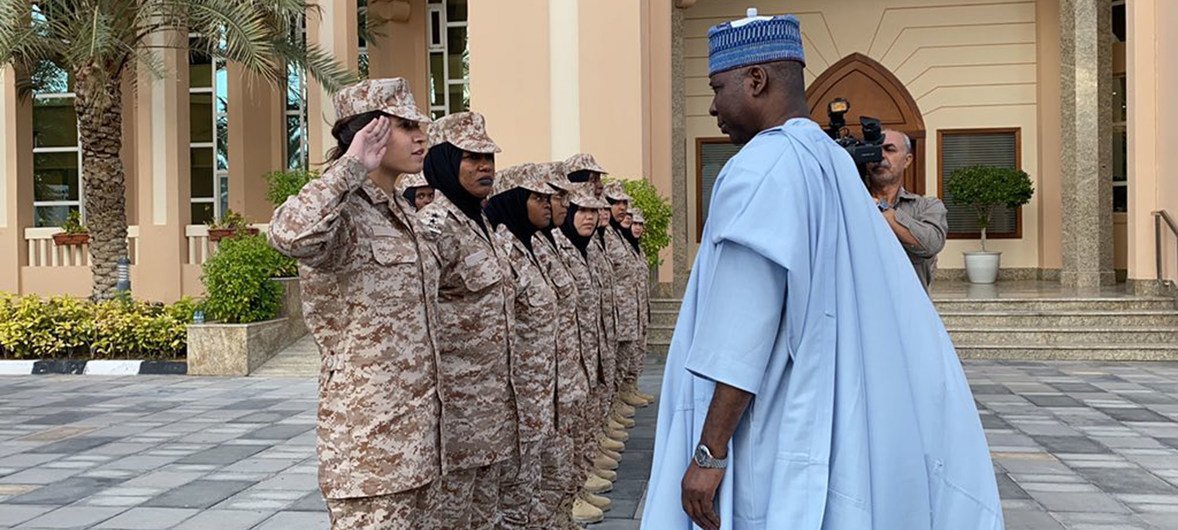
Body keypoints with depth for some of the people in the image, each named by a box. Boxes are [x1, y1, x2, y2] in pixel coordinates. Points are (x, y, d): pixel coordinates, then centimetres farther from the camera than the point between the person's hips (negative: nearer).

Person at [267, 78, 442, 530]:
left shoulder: (399, 213, 14)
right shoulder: (345, 213, -14)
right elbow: (289, 234, -39)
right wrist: (351, 166, -25)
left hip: (417, 424, 9)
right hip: (369, 430, -9)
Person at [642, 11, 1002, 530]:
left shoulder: (761, 168, -17)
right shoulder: (833, 163, 10)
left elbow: (744, 330, -22)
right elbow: (897, 308, 12)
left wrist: (709, 451, -19)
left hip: (773, 441, -9)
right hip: (822, 427, 9)